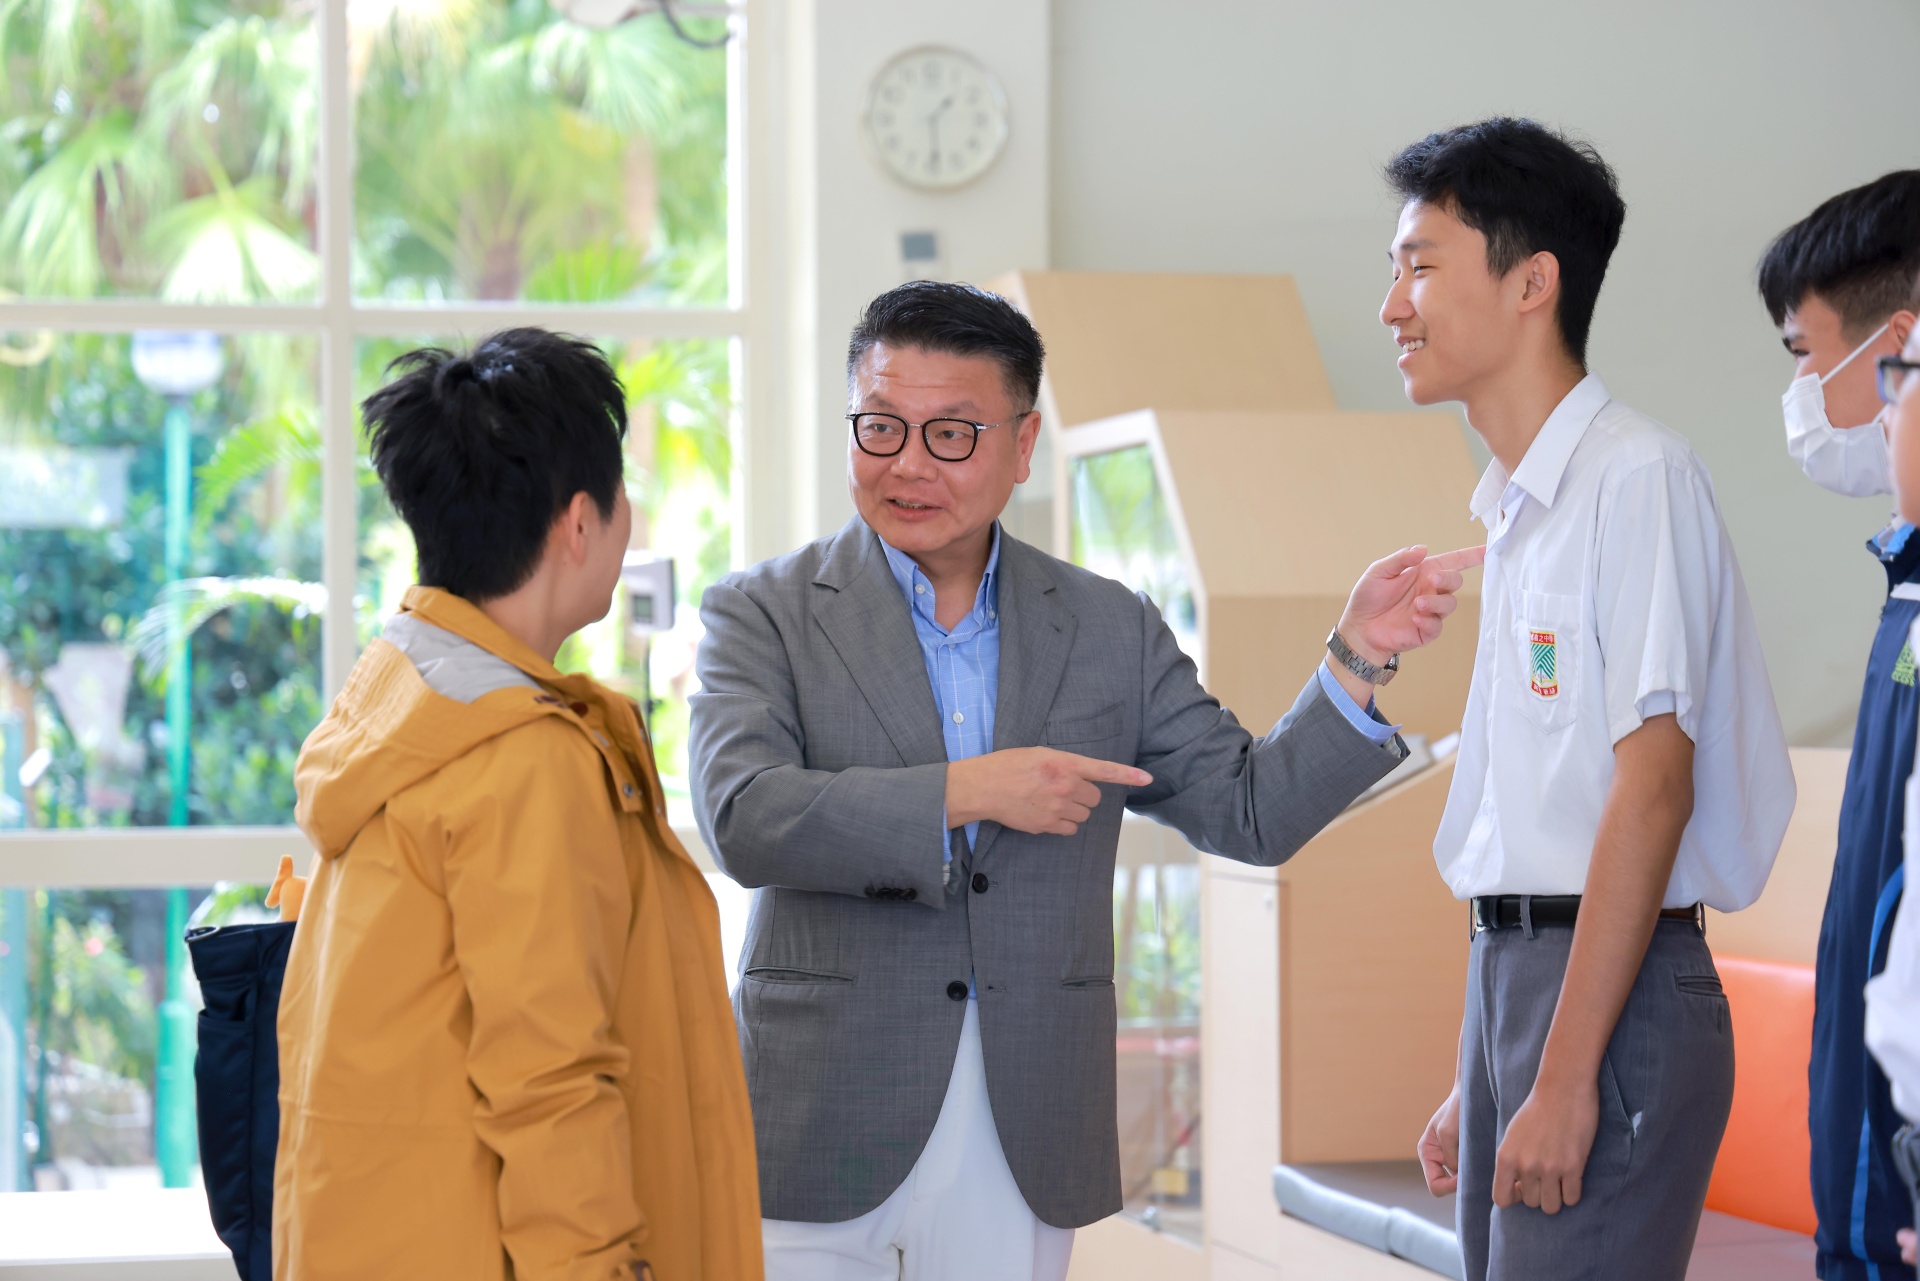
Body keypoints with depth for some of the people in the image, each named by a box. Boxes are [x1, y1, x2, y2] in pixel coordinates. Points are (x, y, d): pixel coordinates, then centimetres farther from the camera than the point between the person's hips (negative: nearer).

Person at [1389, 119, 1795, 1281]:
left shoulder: (1637, 476, -11)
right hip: (1513, 970, 9)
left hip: (1612, 987, -9)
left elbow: (1652, 786, -17)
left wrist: (1565, 1079, -20)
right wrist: (1478, 1082, 18)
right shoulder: (1516, 509, 17)